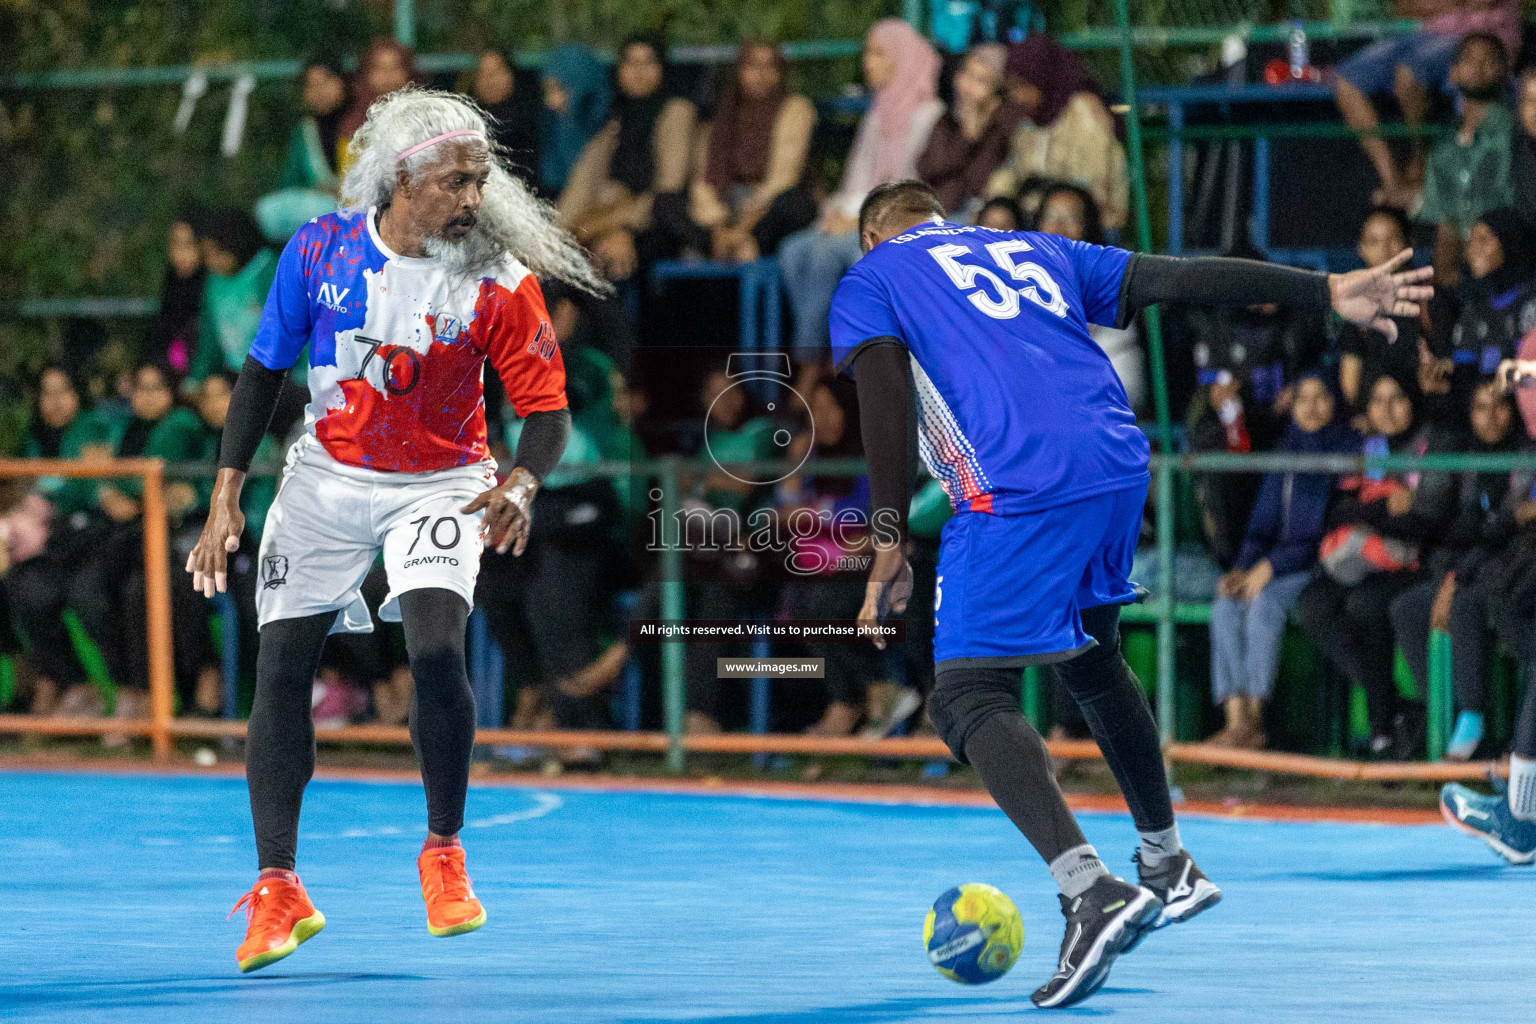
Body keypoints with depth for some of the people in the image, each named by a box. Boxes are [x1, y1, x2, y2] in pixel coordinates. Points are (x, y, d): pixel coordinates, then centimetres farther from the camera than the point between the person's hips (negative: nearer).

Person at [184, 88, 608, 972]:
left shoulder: (500, 281, -16)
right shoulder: (321, 250, -11)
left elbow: (549, 408, -12)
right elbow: (264, 372, 1)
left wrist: (523, 483, -33)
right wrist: (227, 496, -2)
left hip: (441, 483, -2)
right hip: (329, 475, 2)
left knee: (437, 650, -24)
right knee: (282, 672, -2)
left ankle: (444, 852, -2)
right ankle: (278, 890, 10)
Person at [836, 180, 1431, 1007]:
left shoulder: (867, 285, 16)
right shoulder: (1033, 252, 29)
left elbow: (885, 404, -1)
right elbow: (1181, 278, 22)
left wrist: (887, 549, -4)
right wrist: (1328, 292, 21)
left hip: (1014, 490, -6)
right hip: (1119, 471, 6)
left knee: (967, 698, -4)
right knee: (1090, 661, 28)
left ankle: (1090, 893, -23)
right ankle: (1168, 867, 38)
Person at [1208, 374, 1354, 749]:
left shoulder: (1346, 449, -5)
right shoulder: (1284, 453, 16)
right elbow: (1263, 524, 17)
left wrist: (1272, 567, -15)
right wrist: (1243, 568, -3)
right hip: (1274, 563, 6)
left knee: (1265, 603, -32)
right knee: (1226, 607, -22)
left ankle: (1254, 722, -30)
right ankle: (1236, 720, -29)